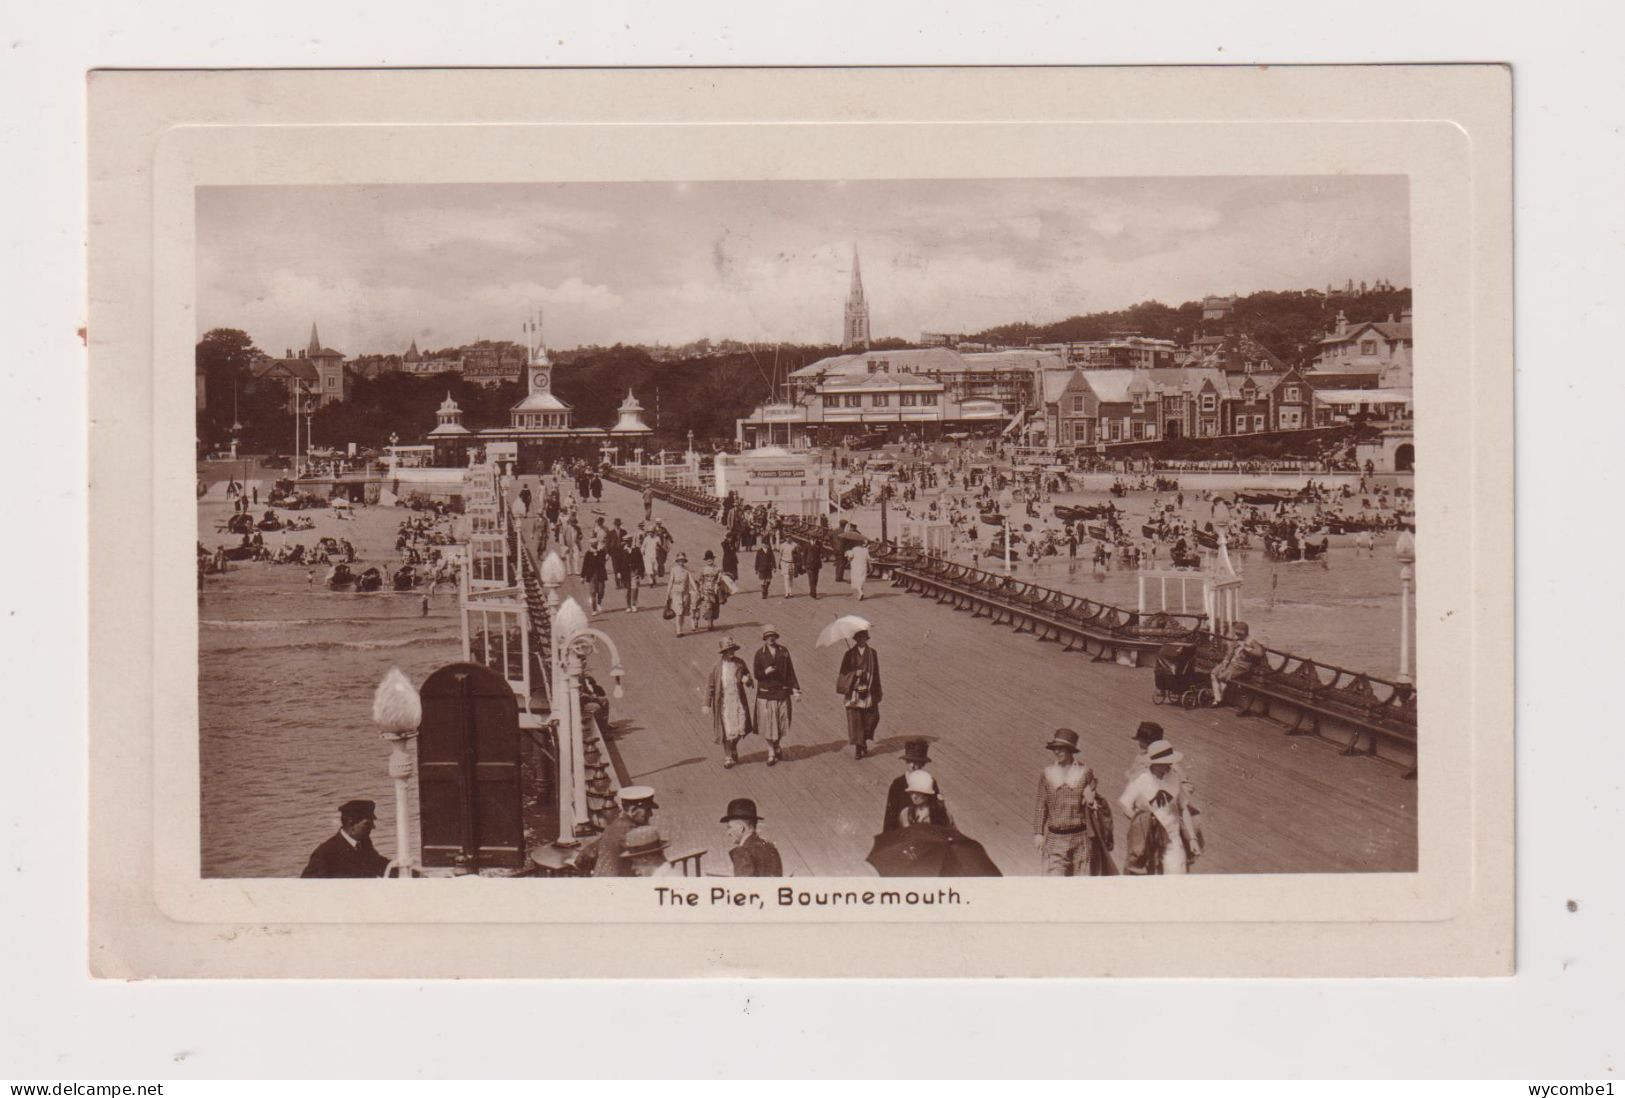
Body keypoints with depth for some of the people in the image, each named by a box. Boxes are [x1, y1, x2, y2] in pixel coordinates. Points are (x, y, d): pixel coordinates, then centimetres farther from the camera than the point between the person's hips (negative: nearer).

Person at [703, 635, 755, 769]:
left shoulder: (740, 663, 0)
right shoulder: (717, 667, -8)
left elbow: (748, 678, 13)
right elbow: (710, 686, -3)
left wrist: (747, 680, -13)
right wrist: (707, 704, -5)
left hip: (739, 701, 3)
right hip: (724, 702, -2)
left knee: (740, 729, 3)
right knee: (727, 731, 2)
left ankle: (733, 748, 34)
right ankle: (727, 758, 19)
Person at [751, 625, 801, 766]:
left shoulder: (783, 651, 4)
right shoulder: (760, 653, -1)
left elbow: (790, 671, 5)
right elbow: (756, 674, -1)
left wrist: (796, 690, 1)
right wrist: (765, 672, -23)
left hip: (782, 692, 2)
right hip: (766, 693, -2)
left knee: (782, 723, 8)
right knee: (768, 724, -1)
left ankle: (777, 746, 33)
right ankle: (771, 753, 11)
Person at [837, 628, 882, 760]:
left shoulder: (872, 653, 6)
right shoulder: (849, 654, 3)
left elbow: (876, 673, 7)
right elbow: (843, 672, 1)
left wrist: (876, 693, 5)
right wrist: (855, 674, -18)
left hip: (868, 692, 1)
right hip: (854, 692, -1)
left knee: (872, 717, -1)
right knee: (855, 719, -5)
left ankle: (864, 741, 26)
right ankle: (857, 748, 0)